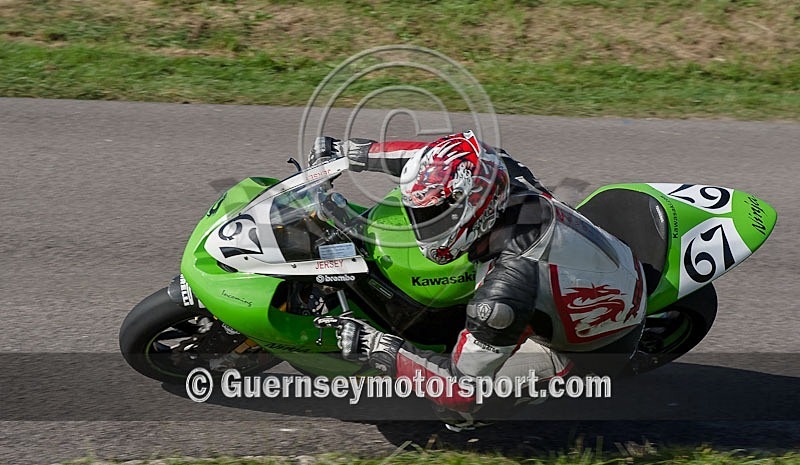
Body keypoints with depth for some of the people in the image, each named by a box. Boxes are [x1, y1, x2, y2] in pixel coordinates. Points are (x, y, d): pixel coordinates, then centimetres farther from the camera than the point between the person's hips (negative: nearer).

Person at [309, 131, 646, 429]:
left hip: (593, 351, -7)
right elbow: (446, 158, -4)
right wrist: (350, 151, -2)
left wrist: (378, 348, -27)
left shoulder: (504, 289, -42)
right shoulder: (505, 178, -24)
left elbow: (463, 388, -32)